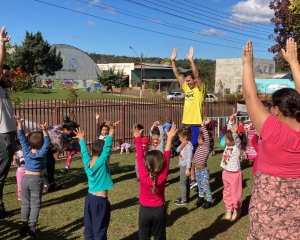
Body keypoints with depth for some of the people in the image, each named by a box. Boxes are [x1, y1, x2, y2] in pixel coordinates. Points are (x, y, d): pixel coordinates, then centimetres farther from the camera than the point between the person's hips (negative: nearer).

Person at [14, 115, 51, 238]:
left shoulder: (26, 150, -4)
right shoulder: (42, 153, -12)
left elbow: (22, 138, -5)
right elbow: (47, 143, -18)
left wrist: (19, 123, -10)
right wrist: (44, 130, -31)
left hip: (25, 179, 3)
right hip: (37, 180, -3)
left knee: (25, 203, 11)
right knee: (35, 204, 3)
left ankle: (24, 226, 11)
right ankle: (32, 227, -1)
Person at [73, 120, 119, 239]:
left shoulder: (87, 162, -2)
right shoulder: (102, 162, -18)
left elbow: (84, 151, 14)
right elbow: (107, 147, -26)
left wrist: (81, 139, 30)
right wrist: (112, 130, -30)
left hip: (89, 198, 7)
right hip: (100, 200, -7)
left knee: (88, 229, 15)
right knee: (99, 230, 2)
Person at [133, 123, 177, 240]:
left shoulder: (143, 176, -22)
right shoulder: (163, 176, -19)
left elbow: (140, 157, -19)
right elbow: (167, 156, -14)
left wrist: (137, 137, -14)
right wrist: (169, 137, -10)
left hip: (144, 210, -1)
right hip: (159, 210, 1)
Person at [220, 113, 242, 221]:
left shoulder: (237, 146, -14)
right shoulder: (228, 145, 1)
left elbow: (237, 138, -35)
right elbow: (229, 130, 4)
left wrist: (235, 132, -54)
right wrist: (230, 120, -1)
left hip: (235, 174, -7)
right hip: (226, 173, 7)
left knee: (236, 193, 8)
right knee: (227, 192, 15)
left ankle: (236, 209, 25)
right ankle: (229, 209, 28)